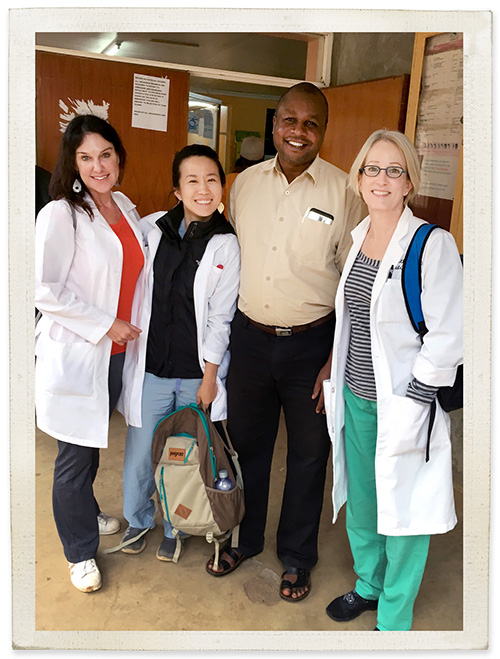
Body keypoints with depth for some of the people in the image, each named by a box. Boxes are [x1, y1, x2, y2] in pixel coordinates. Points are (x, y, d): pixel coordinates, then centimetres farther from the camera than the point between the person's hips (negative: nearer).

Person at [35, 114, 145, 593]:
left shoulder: (125, 209, 8)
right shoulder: (60, 215, -15)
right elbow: (44, 290, -20)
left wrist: (130, 328, 16)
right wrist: (106, 324, -18)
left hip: (114, 352, 7)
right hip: (74, 353, -6)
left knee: (94, 445, 23)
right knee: (75, 456, 5)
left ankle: (87, 513, 47)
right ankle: (80, 552, 25)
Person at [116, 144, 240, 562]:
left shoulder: (227, 245, -6)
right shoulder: (151, 229, -1)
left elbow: (220, 317, -5)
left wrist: (210, 376, -5)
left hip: (198, 373, -1)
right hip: (150, 366, 2)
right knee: (140, 456, 11)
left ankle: (175, 528, 37)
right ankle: (138, 519, 39)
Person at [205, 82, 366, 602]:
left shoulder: (343, 193, -9)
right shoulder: (245, 183, 2)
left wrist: (337, 360, -11)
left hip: (312, 343, -3)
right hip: (249, 338, 3)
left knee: (308, 455, 13)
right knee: (245, 443, 18)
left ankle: (297, 557, 36)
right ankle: (243, 538, 42)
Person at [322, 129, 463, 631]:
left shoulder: (433, 244, -14)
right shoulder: (357, 239, 7)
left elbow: (446, 338, -15)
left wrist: (410, 404, -16)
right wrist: (338, 378, 15)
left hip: (405, 401, -6)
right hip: (356, 397, 6)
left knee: (403, 510, 8)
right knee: (359, 499, 19)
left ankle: (394, 620, 30)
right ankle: (368, 585, 45)